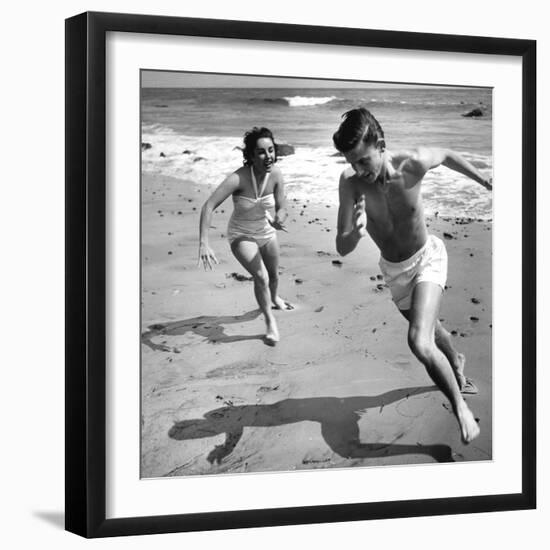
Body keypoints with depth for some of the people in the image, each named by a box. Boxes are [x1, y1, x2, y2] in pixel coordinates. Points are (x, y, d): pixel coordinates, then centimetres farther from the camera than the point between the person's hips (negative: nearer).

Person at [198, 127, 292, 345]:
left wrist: (278, 220, -36)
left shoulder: (275, 175, -21)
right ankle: (270, 321, 0)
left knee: (273, 275, 24)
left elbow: (281, 208, -11)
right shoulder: (239, 178, -34)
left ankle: (274, 298, 59)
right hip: (241, 235, -4)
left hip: (266, 232, 5)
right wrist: (204, 244, -47)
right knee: (261, 276, -22)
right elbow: (208, 206, -39)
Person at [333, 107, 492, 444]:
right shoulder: (351, 182, -27)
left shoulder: (413, 165, -29)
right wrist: (356, 233, -49)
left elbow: (447, 156, -4)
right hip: (393, 269, 3)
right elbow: (342, 249, -26)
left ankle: (461, 409, -6)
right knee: (431, 330, 28)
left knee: (420, 343, -24)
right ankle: (456, 362, 60)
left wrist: (486, 182, 8)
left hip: (426, 258, -3)